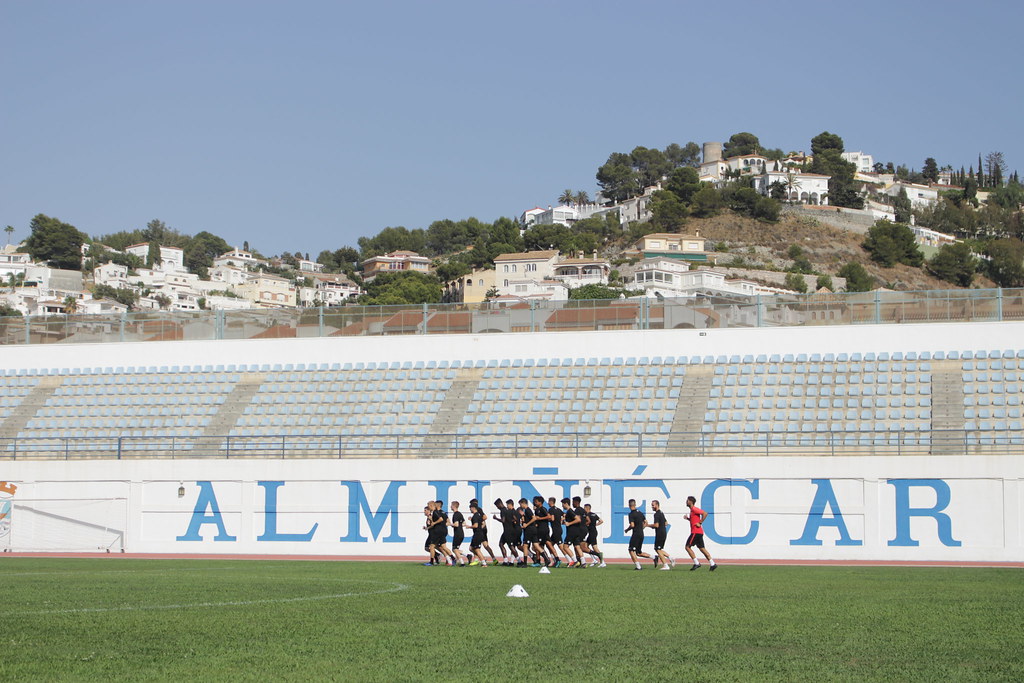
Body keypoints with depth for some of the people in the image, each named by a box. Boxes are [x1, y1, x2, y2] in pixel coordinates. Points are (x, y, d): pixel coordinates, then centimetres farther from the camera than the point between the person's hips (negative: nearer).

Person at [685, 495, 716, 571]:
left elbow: (705, 513, -21)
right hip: (699, 532, 10)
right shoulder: (692, 510, 18)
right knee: (702, 548, 8)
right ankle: (713, 564, 3)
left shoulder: (694, 509, -11)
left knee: (688, 547, -6)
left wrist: (700, 523, -19)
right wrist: (688, 518, 13)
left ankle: (696, 563, -7)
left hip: (696, 532, -10)